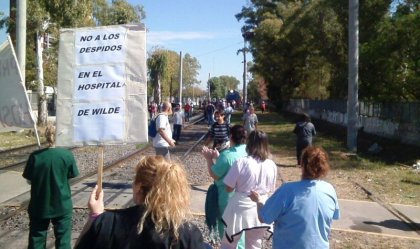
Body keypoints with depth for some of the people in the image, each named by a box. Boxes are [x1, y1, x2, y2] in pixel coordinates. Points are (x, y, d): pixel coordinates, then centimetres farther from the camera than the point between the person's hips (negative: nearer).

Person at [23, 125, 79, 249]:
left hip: (39, 206, 1)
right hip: (62, 205, -1)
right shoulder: (67, 155, -14)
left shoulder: (35, 156, -12)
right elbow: (72, 175, -2)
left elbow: (28, 178, -2)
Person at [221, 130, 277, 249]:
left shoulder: (241, 163, -19)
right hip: (260, 212, 3)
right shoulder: (271, 165, -7)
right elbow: (270, 190, 5)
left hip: (240, 210, -3)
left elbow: (229, 188, -11)